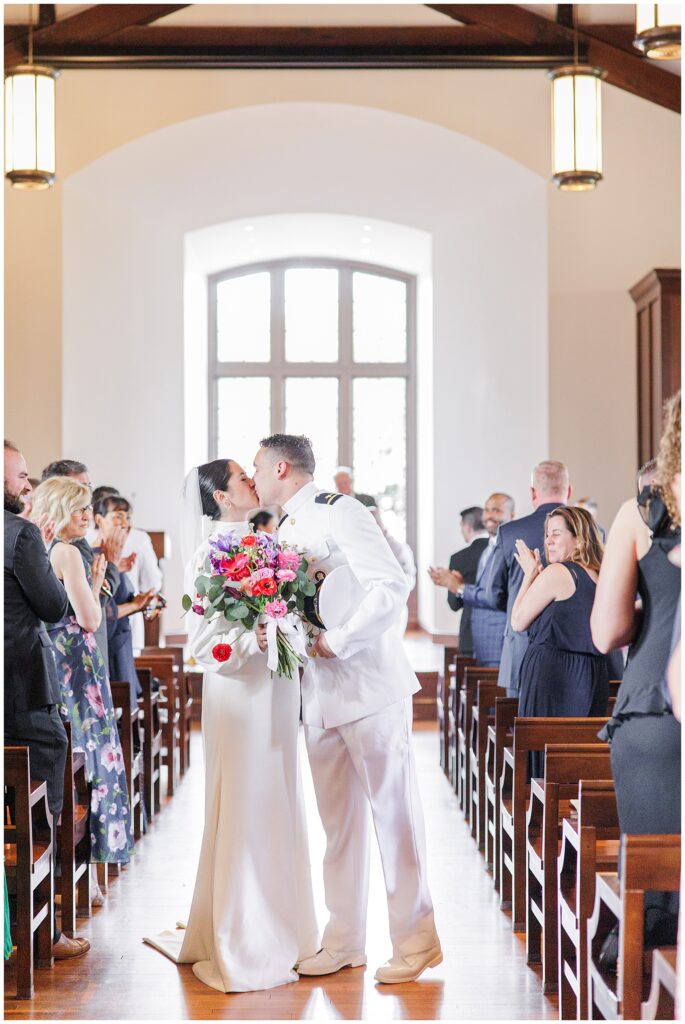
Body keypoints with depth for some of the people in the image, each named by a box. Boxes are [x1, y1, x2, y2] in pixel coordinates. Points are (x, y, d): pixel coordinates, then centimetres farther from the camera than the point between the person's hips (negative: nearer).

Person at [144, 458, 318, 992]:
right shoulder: (213, 550, -11)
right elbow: (203, 640, -14)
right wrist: (253, 640, -26)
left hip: (275, 688, 8)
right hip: (240, 690, -8)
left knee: (276, 808, 15)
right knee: (245, 811, -2)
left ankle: (277, 926, 27)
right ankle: (243, 950, 9)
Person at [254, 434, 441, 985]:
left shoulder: (339, 512, -9)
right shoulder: (285, 532, 16)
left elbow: (391, 586, -18)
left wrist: (334, 642, -19)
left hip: (369, 686, -8)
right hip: (320, 693, 8)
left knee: (393, 810, -1)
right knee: (338, 819, 11)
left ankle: (415, 938, 8)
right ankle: (344, 940, 19)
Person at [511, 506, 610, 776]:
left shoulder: (556, 572, -11)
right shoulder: (600, 577, 11)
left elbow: (518, 621, -5)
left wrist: (530, 574, 3)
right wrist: (537, 575, 20)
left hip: (552, 672, -8)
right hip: (594, 675, 8)